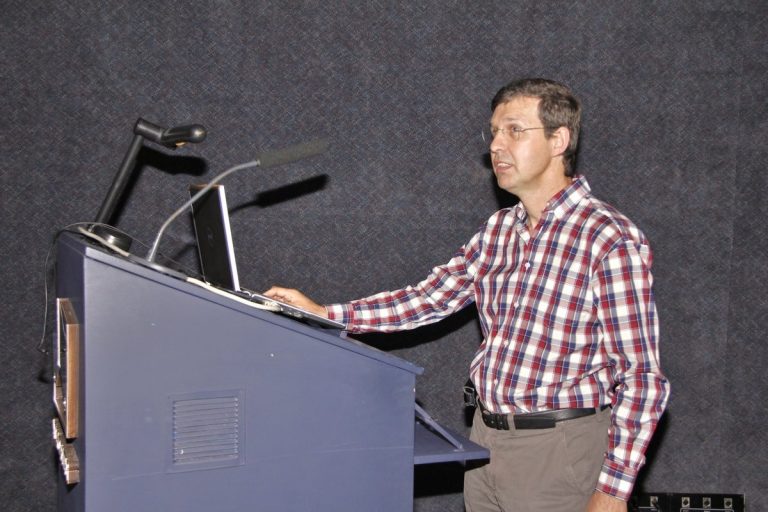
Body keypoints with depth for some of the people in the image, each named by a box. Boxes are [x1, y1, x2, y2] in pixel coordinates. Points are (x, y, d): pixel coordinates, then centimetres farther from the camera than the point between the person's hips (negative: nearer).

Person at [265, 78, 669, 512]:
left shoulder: (612, 241, -15)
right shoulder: (499, 230, 8)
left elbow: (642, 376, -16)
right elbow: (431, 298, 11)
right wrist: (325, 314, 3)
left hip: (558, 448, -7)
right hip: (486, 439, 7)